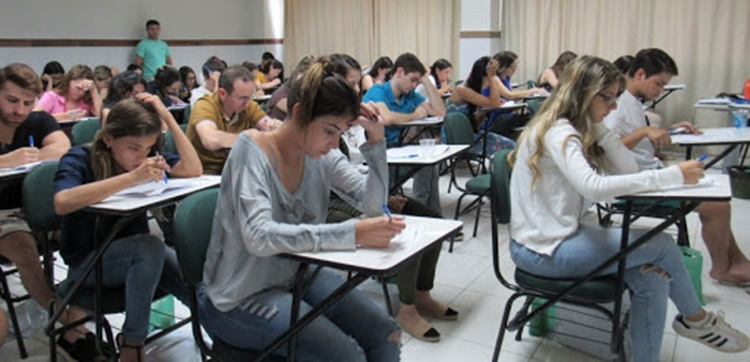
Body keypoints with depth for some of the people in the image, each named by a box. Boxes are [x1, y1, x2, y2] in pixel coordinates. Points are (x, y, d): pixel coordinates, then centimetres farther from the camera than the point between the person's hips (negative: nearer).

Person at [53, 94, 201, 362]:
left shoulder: (145, 157, -3)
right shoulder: (79, 159, -16)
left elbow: (193, 170, -15)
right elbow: (62, 203, -37)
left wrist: (168, 117, -20)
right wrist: (131, 178, -45)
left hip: (134, 254, 4)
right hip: (87, 261, -4)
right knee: (150, 245, -33)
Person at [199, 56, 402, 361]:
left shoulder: (322, 155, -3)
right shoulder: (252, 149, -20)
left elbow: (373, 204, -7)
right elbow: (258, 237, -34)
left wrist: (376, 142, -20)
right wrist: (352, 234, -40)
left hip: (297, 275, 6)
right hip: (241, 296, -6)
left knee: (386, 337, -6)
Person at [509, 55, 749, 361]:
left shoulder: (579, 129, 11)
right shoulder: (556, 132, -18)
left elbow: (626, 169, 7)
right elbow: (593, 187, -32)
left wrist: (598, 126, -2)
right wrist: (671, 176, -29)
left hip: (561, 237, 8)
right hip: (541, 252, -8)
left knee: (653, 279, -8)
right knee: (661, 244, -6)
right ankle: (696, 319, 20)